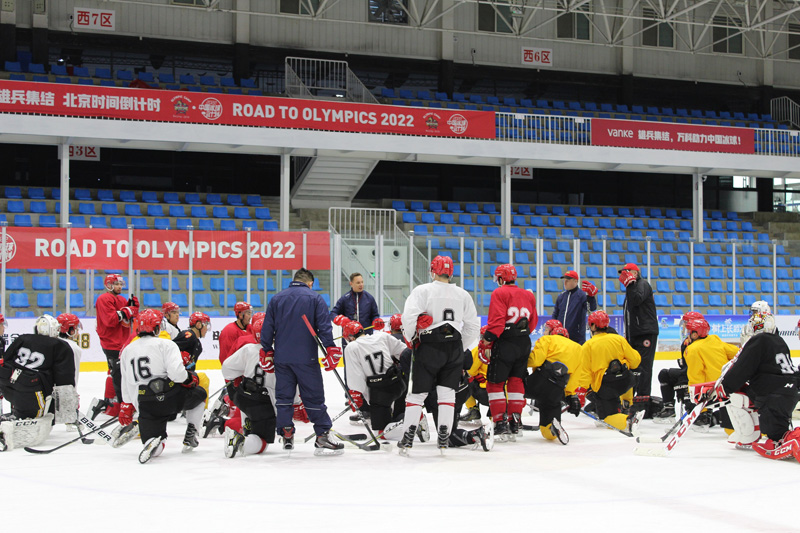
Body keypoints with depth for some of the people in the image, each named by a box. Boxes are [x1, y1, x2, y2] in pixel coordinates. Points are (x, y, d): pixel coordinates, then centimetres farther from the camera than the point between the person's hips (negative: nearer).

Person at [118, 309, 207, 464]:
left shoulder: (127, 350, 17)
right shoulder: (165, 344, -1)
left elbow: (126, 384, 21)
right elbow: (176, 372, -16)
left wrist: (126, 407, 30)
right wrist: (190, 379, 3)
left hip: (144, 406, 4)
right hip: (170, 397, -4)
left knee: (154, 450, 11)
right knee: (199, 393, 27)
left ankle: (153, 444, -27)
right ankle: (190, 436, 18)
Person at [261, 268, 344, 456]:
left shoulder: (276, 299, 10)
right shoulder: (315, 299, 0)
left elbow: (267, 328, 10)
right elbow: (324, 326, -7)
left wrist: (267, 351, 17)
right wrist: (331, 349, -7)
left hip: (281, 358, 3)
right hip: (306, 358, -3)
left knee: (284, 396, 11)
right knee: (314, 397, 0)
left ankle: (287, 435, 12)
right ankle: (322, 437, -3)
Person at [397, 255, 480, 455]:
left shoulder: (422, 290, -4)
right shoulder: (462, 294, 9)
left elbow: (409, 316, -15)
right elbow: (473, 327, 11)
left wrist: (410, 338, 1)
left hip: (428, 347, -3)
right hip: (454, 347, 3)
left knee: (417, 393, 4)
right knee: (447, 392, 9)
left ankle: (407, 439, 0)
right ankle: (443, 440, 5)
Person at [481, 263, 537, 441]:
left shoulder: (499, 293, -7)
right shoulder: (528, 295, 13)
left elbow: (496, 320, -17)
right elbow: (533, 321, 16)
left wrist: (486, 341, -14)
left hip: (504, 345, -6)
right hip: (524, 345, 7)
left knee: (495, 383, 0)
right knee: (516, 381, 14)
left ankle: (501, 424, -5)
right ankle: (515, 422, 13)